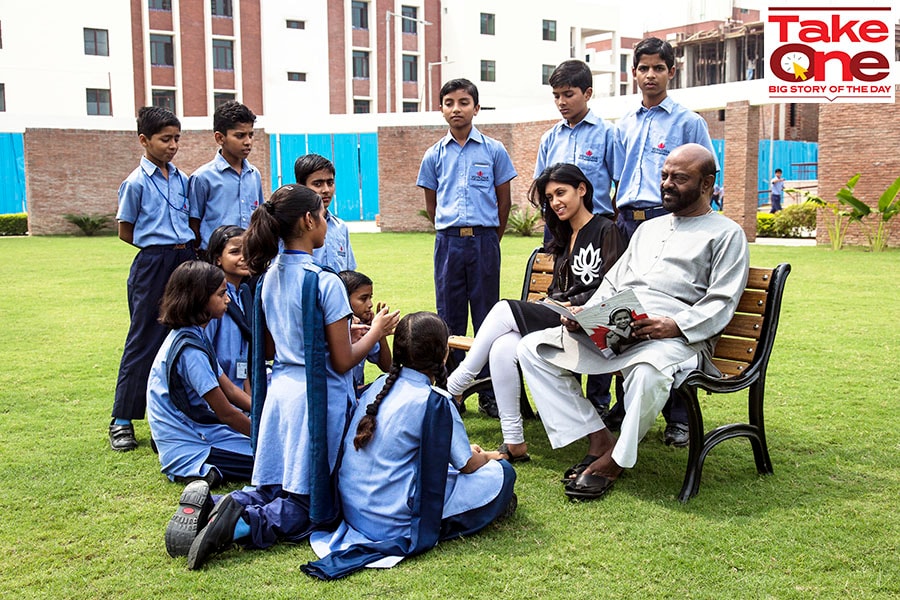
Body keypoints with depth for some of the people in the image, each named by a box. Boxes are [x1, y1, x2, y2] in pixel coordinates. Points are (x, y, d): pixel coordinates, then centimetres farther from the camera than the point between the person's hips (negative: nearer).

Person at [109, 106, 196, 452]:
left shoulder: (182, 179, 10)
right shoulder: (136, 182, -5)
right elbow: (125, 231, 0)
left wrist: (189, 247, 4)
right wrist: (159, 246, -3)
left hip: (186, 261, 6)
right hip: (152, 265, -6)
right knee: (145, 340, -1)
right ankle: (122, 420, 9)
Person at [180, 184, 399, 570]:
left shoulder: (269, 278, 6)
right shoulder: (325, 283, -16)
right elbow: (342, 362, -13)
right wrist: (375, 332, 4)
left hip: (279, 392, 7)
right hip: (317, 398, -7)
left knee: (275, 492, 19)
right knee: (311, 512, 5)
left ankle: (212, 505, -6)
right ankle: (241, 524, -19)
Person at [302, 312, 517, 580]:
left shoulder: (380, 385, 3)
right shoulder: (433, 402, -17)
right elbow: (468, 465, -4)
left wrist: (468, 450, 23)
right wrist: (487, 456, 18)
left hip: (352, 510, 7)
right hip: (396, 524, -7)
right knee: (501, 472, 1)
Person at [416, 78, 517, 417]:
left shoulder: (493, 150, 4)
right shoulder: (434, 156, 8)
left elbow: (503, 201, 8)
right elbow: (431, 205, 15)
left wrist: (489, 239, 9)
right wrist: (452, 235, 11)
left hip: (484, 240, -2)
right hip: (448, 242, 2)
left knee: (487, 315, 2)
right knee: (449, 316, 6)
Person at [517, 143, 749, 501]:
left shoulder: (726, 234, 7)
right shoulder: (649, 228, 29)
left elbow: (720, 303, -5)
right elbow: (612, 281, 26)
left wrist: (676, 325, -23)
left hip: (675, 336, -7)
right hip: (609, 330, 7)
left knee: (647, 373, -41)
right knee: (533, 348, -7)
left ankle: (615, 460, -15)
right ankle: (598, 440, -10)